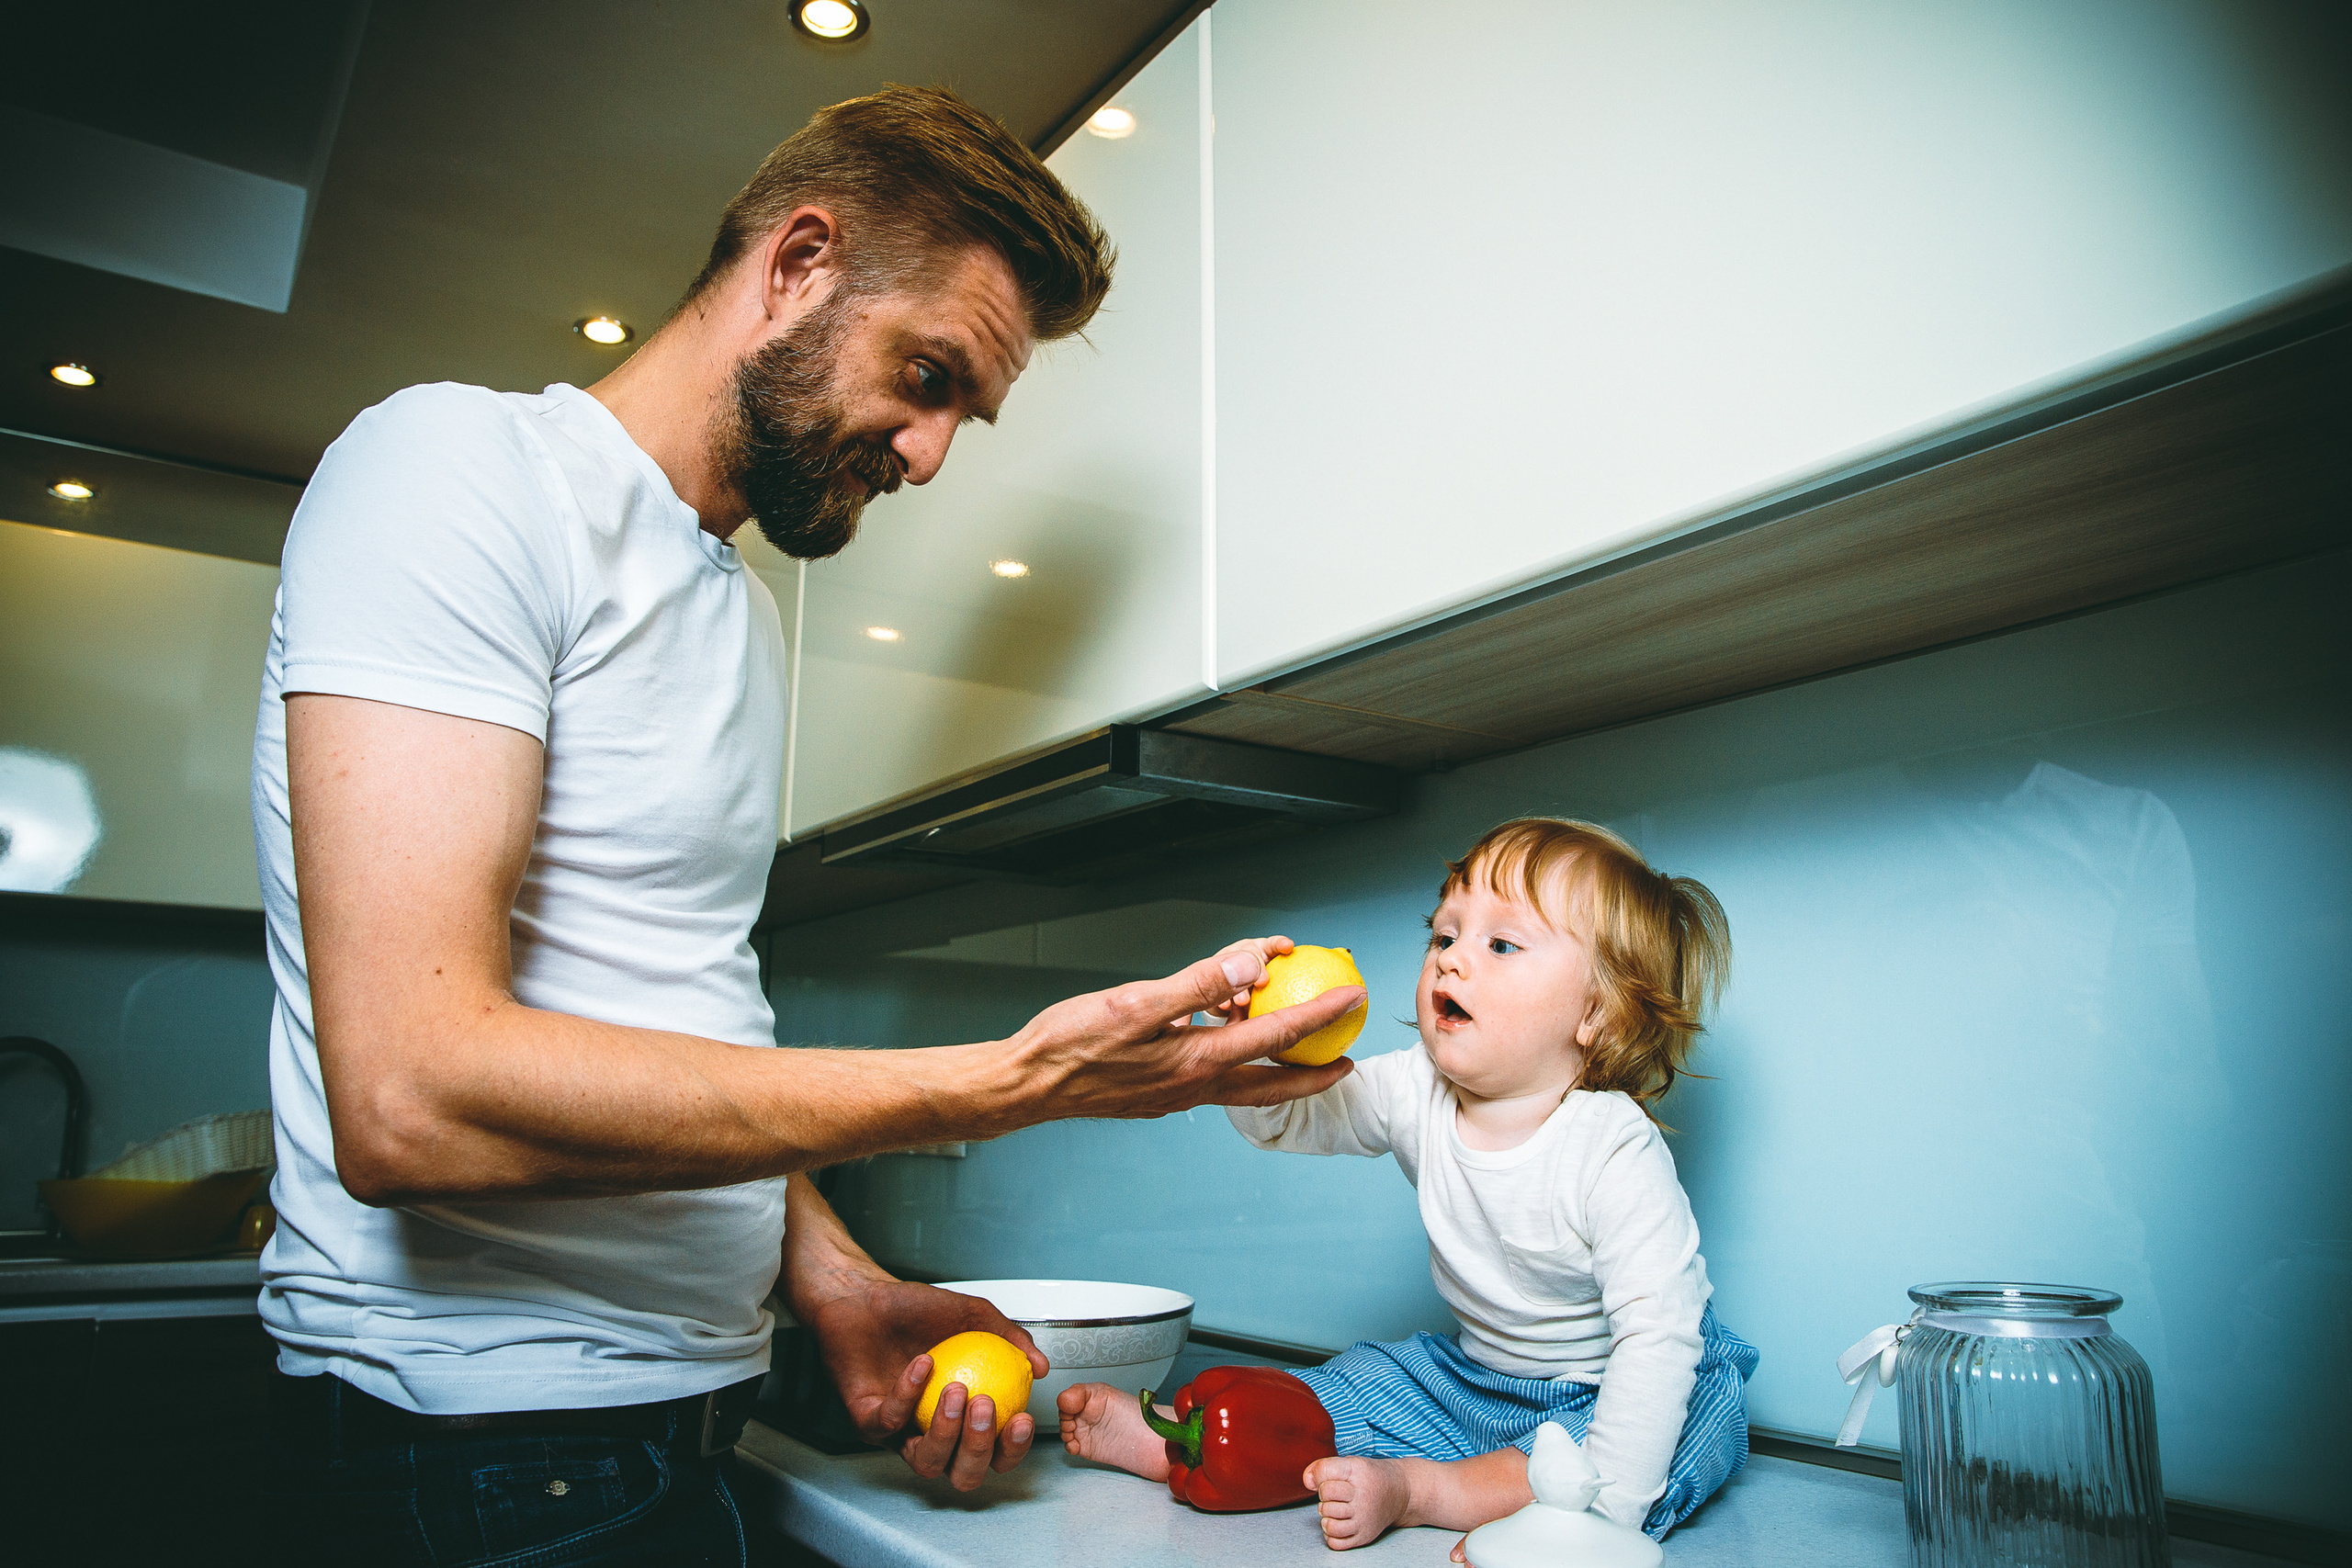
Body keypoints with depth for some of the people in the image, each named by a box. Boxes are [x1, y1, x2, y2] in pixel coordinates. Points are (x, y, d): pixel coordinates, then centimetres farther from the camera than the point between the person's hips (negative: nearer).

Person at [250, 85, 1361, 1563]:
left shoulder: (747, 616, 11)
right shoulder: (463, 470, -15)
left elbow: (687, 1038, 11)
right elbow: (413, 1097, -26)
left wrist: (834, 1279, -3)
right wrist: (997, 1087, -27)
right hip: (482, 1436, -8)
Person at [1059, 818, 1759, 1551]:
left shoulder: (1613, 1154, -29)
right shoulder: (1413, 1094, -12)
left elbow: (1657, 1338, -30)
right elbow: (1283, 1117, -7)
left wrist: (1608, 1503, -37)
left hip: (1599, 1393, -5)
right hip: (1479, 1375, 6)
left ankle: (1419, 1489, -30)